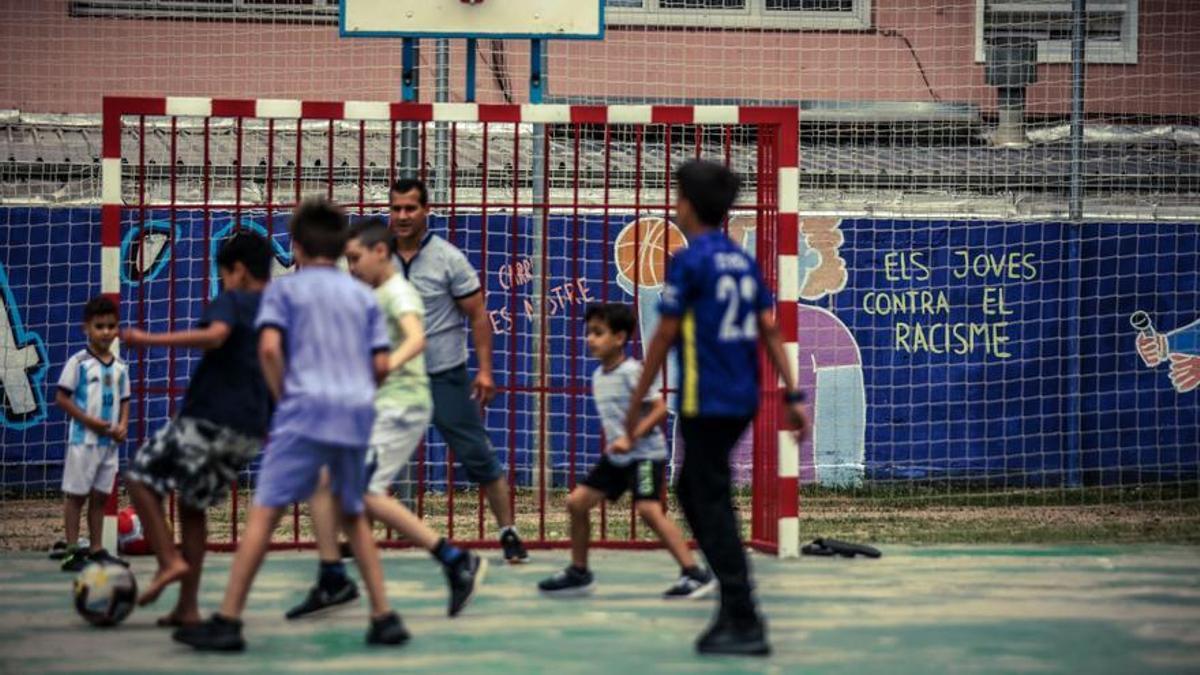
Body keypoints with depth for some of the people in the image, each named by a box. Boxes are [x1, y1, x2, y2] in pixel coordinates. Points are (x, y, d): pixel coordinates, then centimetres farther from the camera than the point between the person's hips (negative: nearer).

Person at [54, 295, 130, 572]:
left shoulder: (120, 367, 9)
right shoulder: (79, 362, -8)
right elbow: (62, 398, -9)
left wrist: (123, 425, -3)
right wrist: (90, 421, -17)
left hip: (110, 442, 6)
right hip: (83, 439, -6)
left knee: (100, 496, 10)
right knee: (75, 494, -1)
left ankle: (96, 550, 17)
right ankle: (72, 552, 2)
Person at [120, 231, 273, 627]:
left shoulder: (232, 301, -4)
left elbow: (214, 335, -26)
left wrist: (150, 340, -27)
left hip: (209, 419, -7)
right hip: (252, 431, 7)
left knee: (141, 478, 5)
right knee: (194, 505, 16)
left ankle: (171, 561, -9)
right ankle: (188, 606, 12)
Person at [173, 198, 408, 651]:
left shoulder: (284, 288, 6)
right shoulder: (364, 295, 16)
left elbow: (269, 348, -8)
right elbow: (381, 365, 9)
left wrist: (283, 397, 3)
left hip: (305, 410, -4)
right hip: (357, 414, 4)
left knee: (264, 512, -5)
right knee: (353, 515, 19)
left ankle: (227, 622, -9)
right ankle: (384, 618, 14)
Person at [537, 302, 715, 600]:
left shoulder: (631, 372, -16)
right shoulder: (598, 376, 9)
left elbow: (659, 409, -21)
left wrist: (630, 438, -26)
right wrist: (613, 441, 13)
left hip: (645, 454, -9)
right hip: (616, 456, 9)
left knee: (648, 508, -23)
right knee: (577, 501, 6)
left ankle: (694, 573, -19)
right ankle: (579, 573, 18)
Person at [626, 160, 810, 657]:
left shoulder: (689, 262, -10)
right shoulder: (744, 262, 11)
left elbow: (664, 337, -9)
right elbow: (770, 331, 8)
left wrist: (636, 404, -2)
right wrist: (793, 396, 8)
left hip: (706, 403, -8)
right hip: (743, 400, 8)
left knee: (712, 507, -3)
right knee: (694, 491, 20)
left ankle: (744, 624, -6)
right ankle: (734, 607, 17)